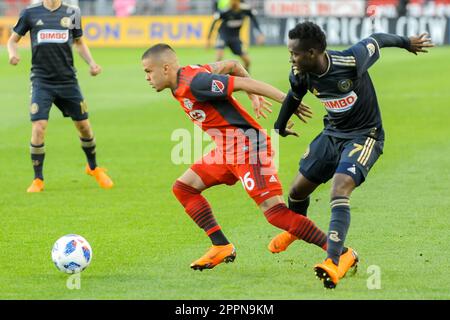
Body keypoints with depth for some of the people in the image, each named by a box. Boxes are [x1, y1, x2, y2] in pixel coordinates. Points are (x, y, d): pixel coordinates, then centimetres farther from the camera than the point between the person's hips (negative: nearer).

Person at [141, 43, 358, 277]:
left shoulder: (194, 82, -19)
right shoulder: (188, 75, 10)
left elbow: (244, 83, -20)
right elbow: (231, 65, 20)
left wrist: (287, 100, -20)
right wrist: (255, 98, 19)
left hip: (247, 146, -10)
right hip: (227, 150, 10)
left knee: (275, 212, -17)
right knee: (183, 188, 13)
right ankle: (222, 247, 12)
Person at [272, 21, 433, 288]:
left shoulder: (351, 61, -30)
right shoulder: (301, 75, -13)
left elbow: (376, 40, -9)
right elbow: (293, 98, 12)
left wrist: (406, 43, 10)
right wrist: (279, 128, 29)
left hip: (364, 136, -6)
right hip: (332, 134, 6)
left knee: (340, 190, -27)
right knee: (298, 190, 12)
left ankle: (333, 264, -36)